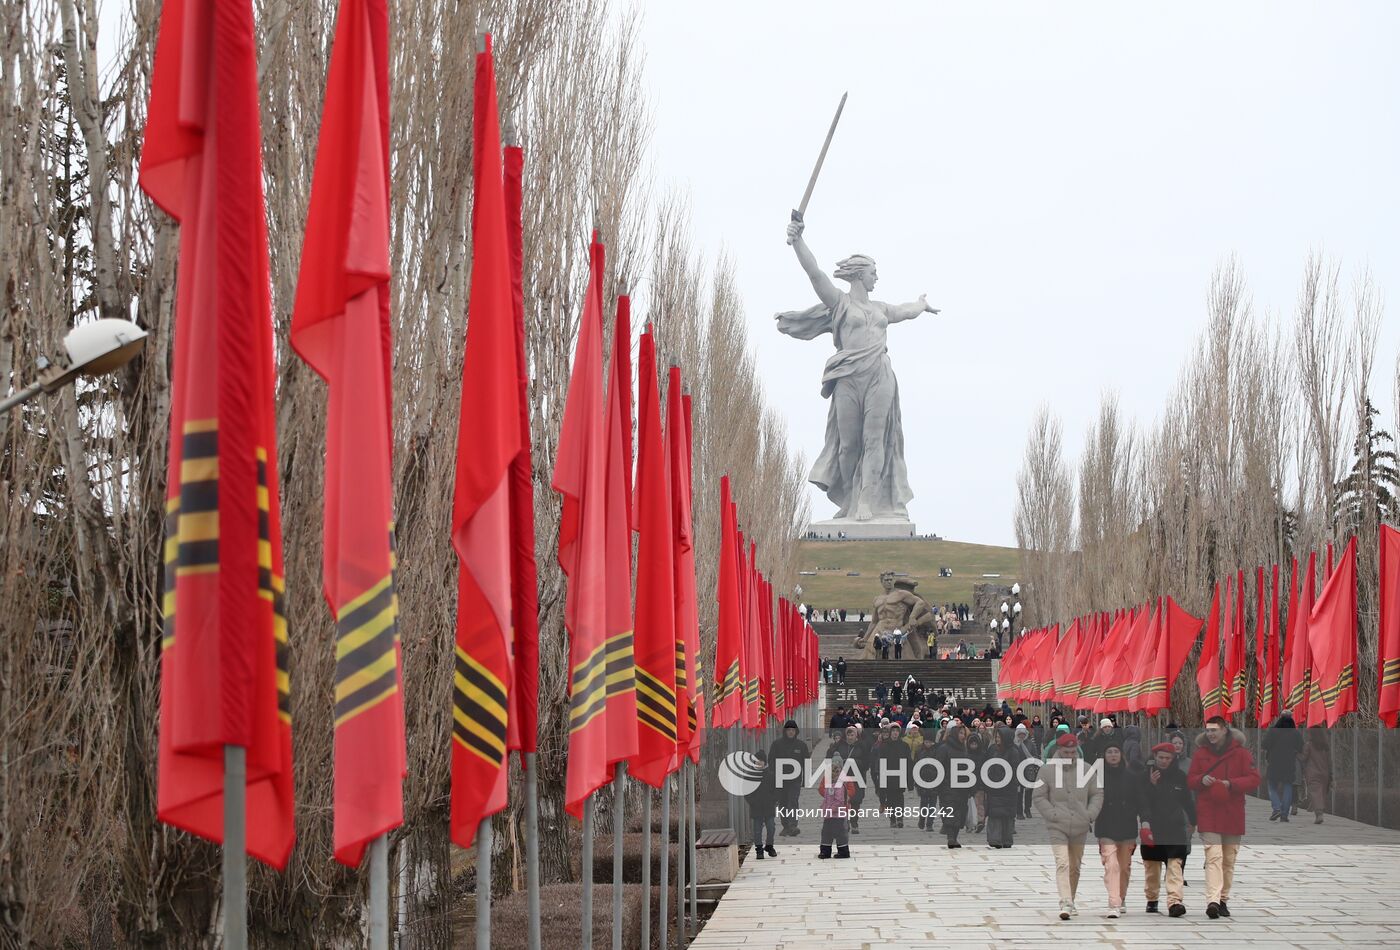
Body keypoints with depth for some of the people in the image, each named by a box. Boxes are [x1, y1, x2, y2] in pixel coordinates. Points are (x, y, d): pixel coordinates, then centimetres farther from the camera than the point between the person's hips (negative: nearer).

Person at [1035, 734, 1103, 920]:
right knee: (1062, 863, -18)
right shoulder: (1047, 771, -2)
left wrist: (1090, 814, -3)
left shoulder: (1087, 770, 5)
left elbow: (1097, 794, 11)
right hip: (1057, 827, -3)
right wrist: (1053, 815, -10)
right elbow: (1038, 797, 1)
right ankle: (1065, 904, -25)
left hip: (1080, 827, 3)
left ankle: (1070, 901, 30)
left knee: (1075, 866, 14)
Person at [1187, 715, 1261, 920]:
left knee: (1229, 859, 9)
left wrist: (1231, 784, -17)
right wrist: (1202, 780, -11)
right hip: (1208, 815, -1)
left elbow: (1254, 780, -3)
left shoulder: (1240, 753, 2)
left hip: (1233, 815, 1)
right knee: (1213, 857, -14)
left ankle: (1223, 899, 21)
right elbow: (1190, 781, 12)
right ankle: (1212, 901, -25)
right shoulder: (1200, 753, 8)